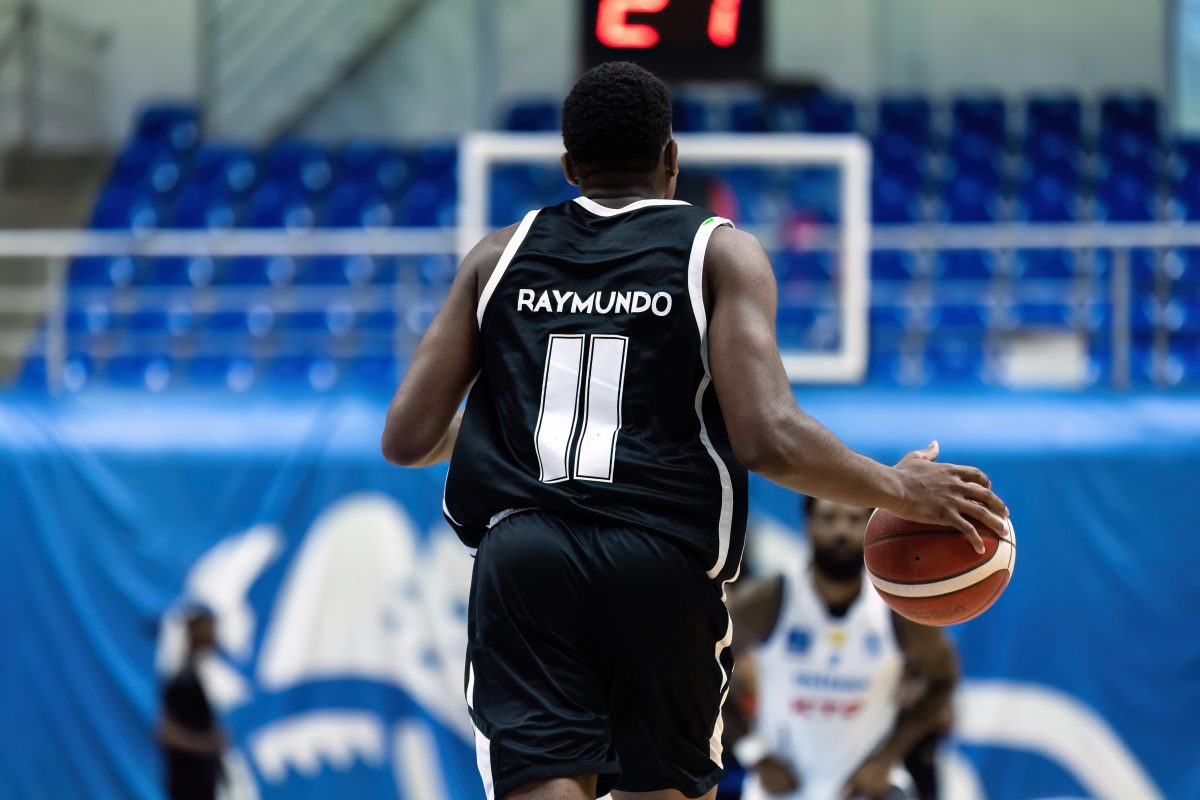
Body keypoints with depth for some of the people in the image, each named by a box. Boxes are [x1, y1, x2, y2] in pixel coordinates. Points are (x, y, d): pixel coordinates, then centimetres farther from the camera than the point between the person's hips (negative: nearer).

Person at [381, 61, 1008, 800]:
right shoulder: (721, 252, 5)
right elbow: (768, 439, -10)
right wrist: (899, 490, 5)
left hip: (519, 553, 1)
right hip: (664, 568, -1)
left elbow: (408, 439, 10)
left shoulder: (499, 256, 14)